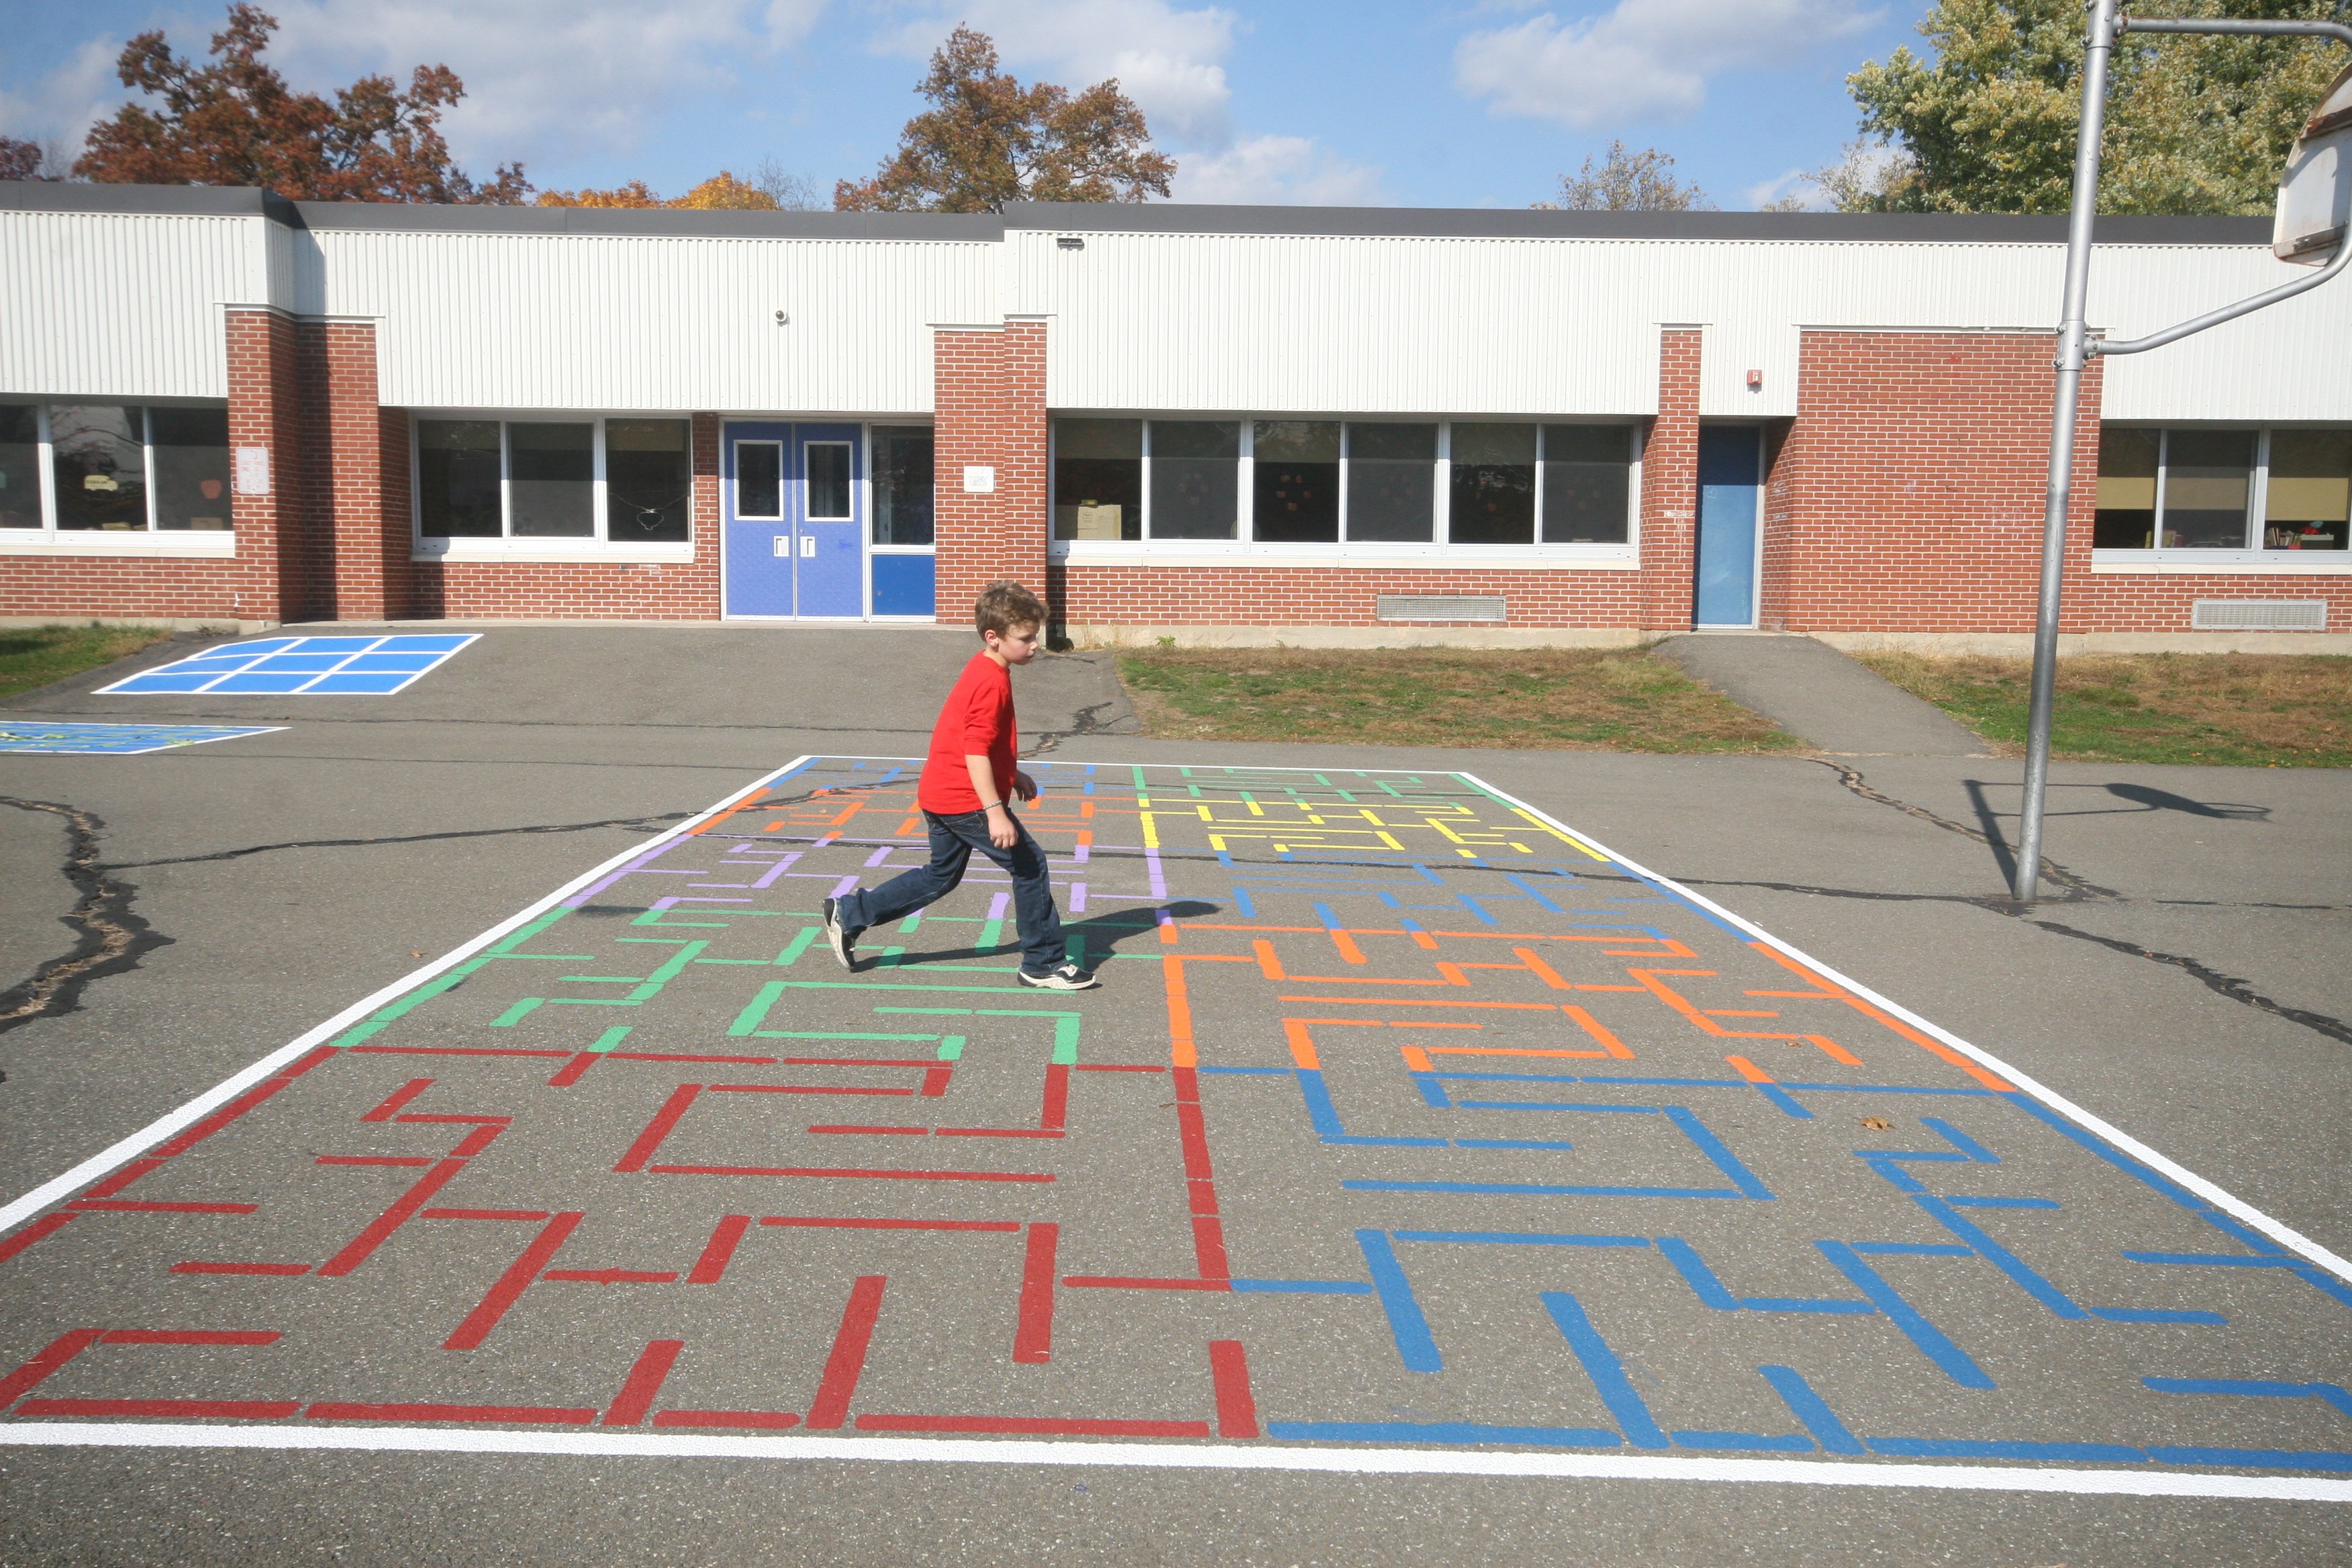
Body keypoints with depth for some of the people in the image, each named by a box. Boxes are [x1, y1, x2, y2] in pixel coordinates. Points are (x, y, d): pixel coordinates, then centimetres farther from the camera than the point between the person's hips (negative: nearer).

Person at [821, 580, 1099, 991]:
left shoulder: (982, 671, 13)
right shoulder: (992, 683, -20)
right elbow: (976, 754, -25)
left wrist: (1014, 775, 29)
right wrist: (996, 812, -29)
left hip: (940, 795, 10)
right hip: (967, 800, -10)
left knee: (942, 875, 21)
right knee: (1030, 865, -3)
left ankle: (849, 913, 23)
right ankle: (1044, 964, 4)